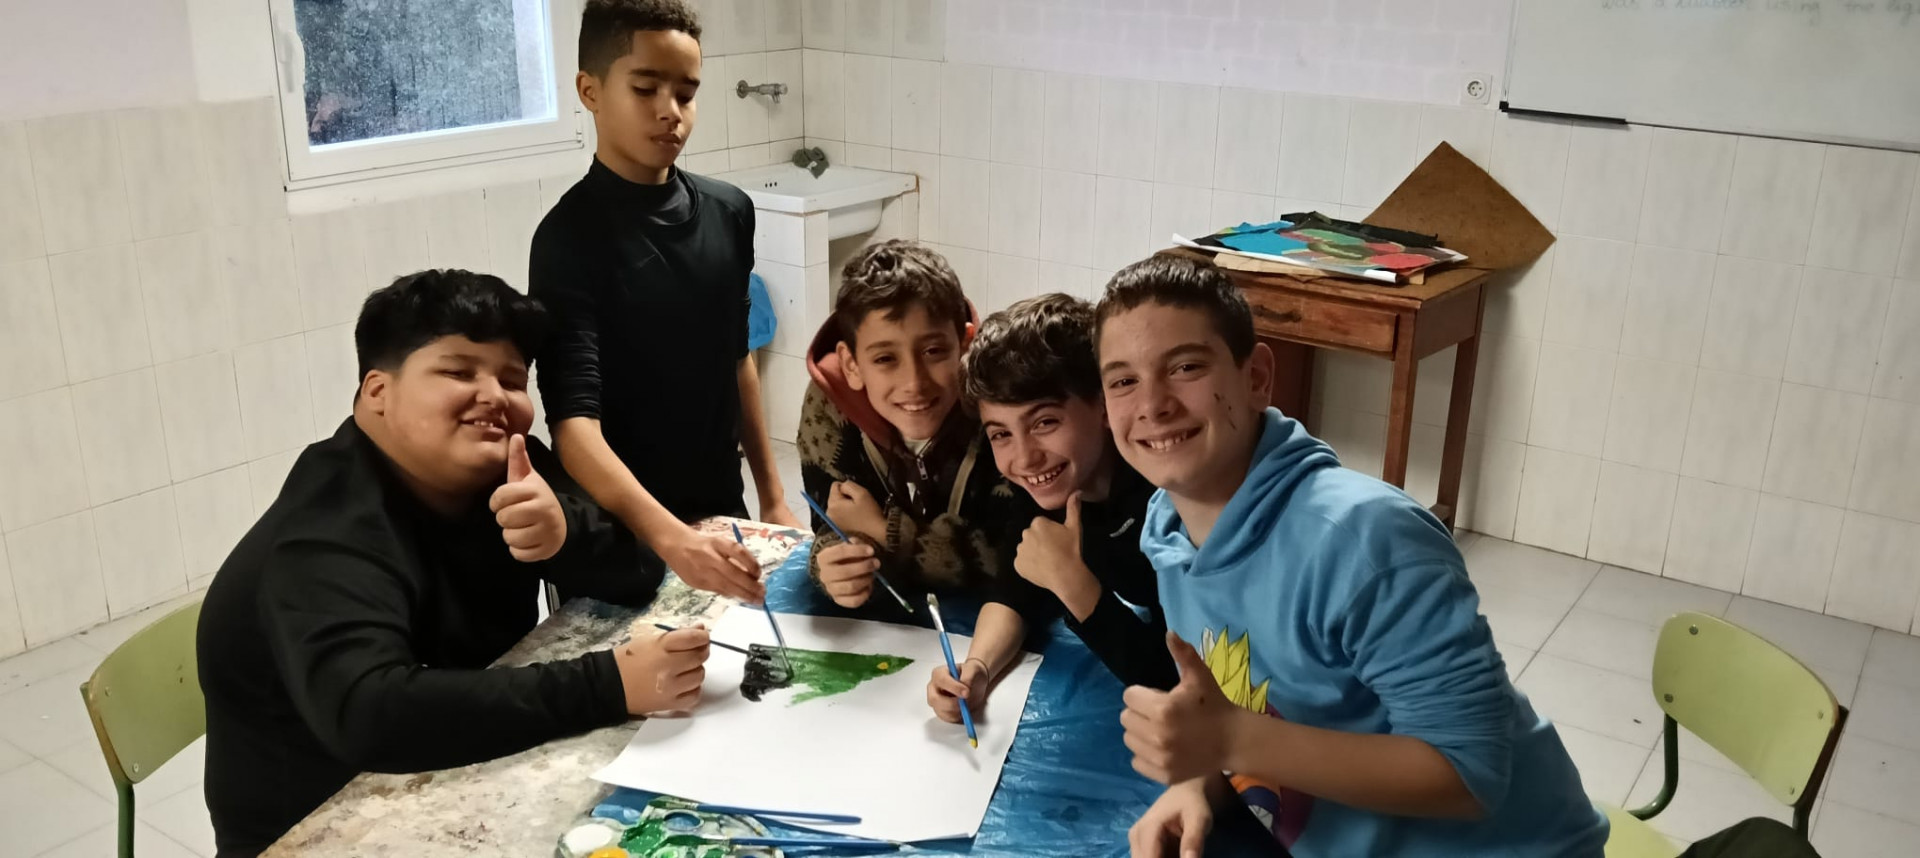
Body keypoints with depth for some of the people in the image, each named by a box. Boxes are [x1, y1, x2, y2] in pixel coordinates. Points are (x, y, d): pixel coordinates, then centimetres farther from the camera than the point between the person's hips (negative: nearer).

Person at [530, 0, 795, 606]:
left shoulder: (729, 211, -1)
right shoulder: (570, 237, -18)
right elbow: (575, 422, -26)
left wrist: (772, 494, 11)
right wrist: (669, 537, -40)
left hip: (722, 515, 5)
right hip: (621, 539, -5)